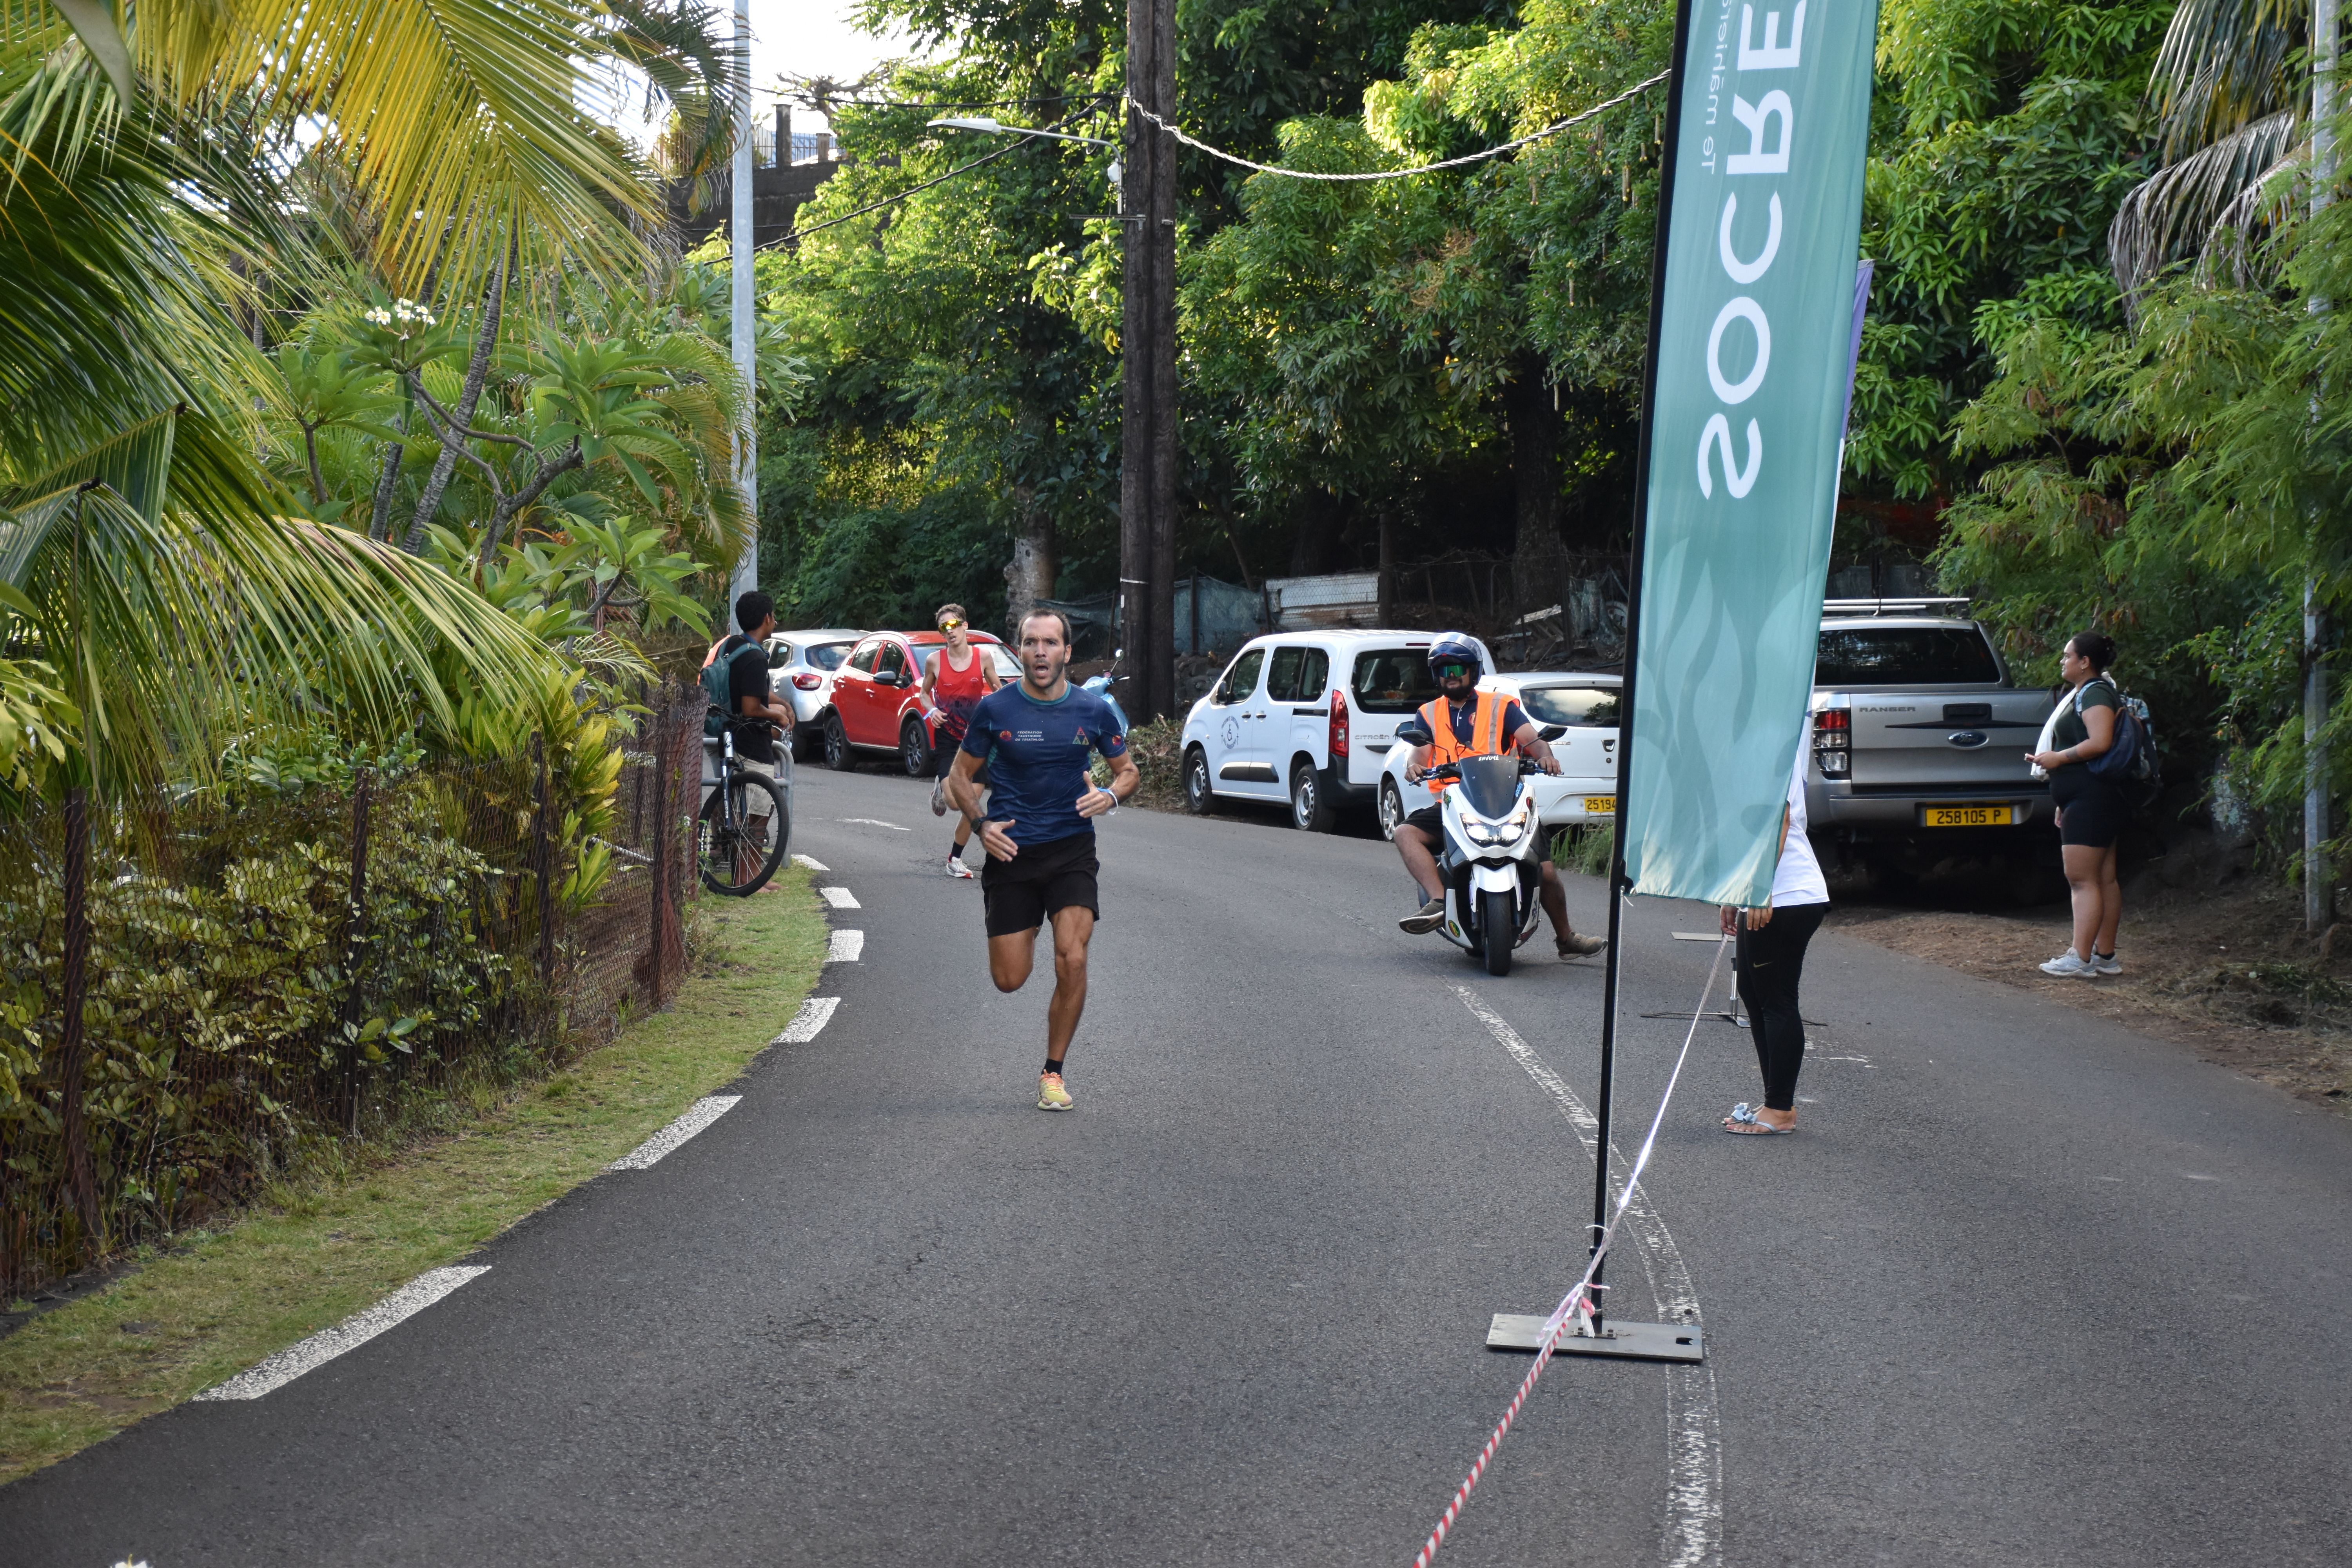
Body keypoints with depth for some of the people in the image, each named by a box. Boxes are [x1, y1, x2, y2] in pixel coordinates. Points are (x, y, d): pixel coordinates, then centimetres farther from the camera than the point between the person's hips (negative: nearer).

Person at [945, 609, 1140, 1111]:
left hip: (1071, 848, 0)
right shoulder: (994, 709, -4)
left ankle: (1053, 1073, 3)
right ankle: (1027, 931, 41)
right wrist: (980, 824, -10)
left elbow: (1129, 771, 11)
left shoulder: (1093, 711, -2)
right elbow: (961, 775, 7)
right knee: (1009, 980, 2)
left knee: (1072, 961, -15)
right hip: (1011, 850, 0)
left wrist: (1110, 795, -11)